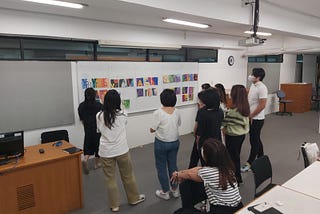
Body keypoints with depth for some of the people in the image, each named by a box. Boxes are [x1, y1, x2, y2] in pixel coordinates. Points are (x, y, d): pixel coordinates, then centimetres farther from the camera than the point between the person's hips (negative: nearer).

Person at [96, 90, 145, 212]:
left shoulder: (99, 116, -7)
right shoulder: (122, 115, -9)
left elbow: (99, 130, 8)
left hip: (106, 152, 1)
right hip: (122, 150, 0)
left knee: (110, 179, 13)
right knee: (128, 176, 17)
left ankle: (114, 205, 25)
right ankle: (134, 198, 35)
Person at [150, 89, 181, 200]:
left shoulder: (158, 113, -20)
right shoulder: (176, 112, -5)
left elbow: (152, 129, -16)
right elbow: (178, 124, 6)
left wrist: (155, 128, 5)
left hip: (161, 143, -5)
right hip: (174, 142, 5)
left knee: (161, 167, 11)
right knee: (173, 165, 18)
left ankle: (165, 192, 23)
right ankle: (175, 189, 32)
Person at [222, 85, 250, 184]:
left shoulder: (233, 110, -26)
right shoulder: (245, 107, -1)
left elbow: (223, 122, -18)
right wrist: (227, 128, 1)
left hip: (233, 136, -8)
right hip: (242, 134, 8)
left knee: (232, 157, 8)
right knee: (236, 156, 21)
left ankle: (236, 179, 21)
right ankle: (238, 178, 35)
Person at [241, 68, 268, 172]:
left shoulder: (262, 88, -18)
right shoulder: (253, 86, 9)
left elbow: (262, 105, -22)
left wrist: (250, 116, -16)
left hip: (257, 119, -9)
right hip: (250, 118, 9)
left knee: (254, 141, 0)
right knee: (256, 140, 18)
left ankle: (249, 163, 7)